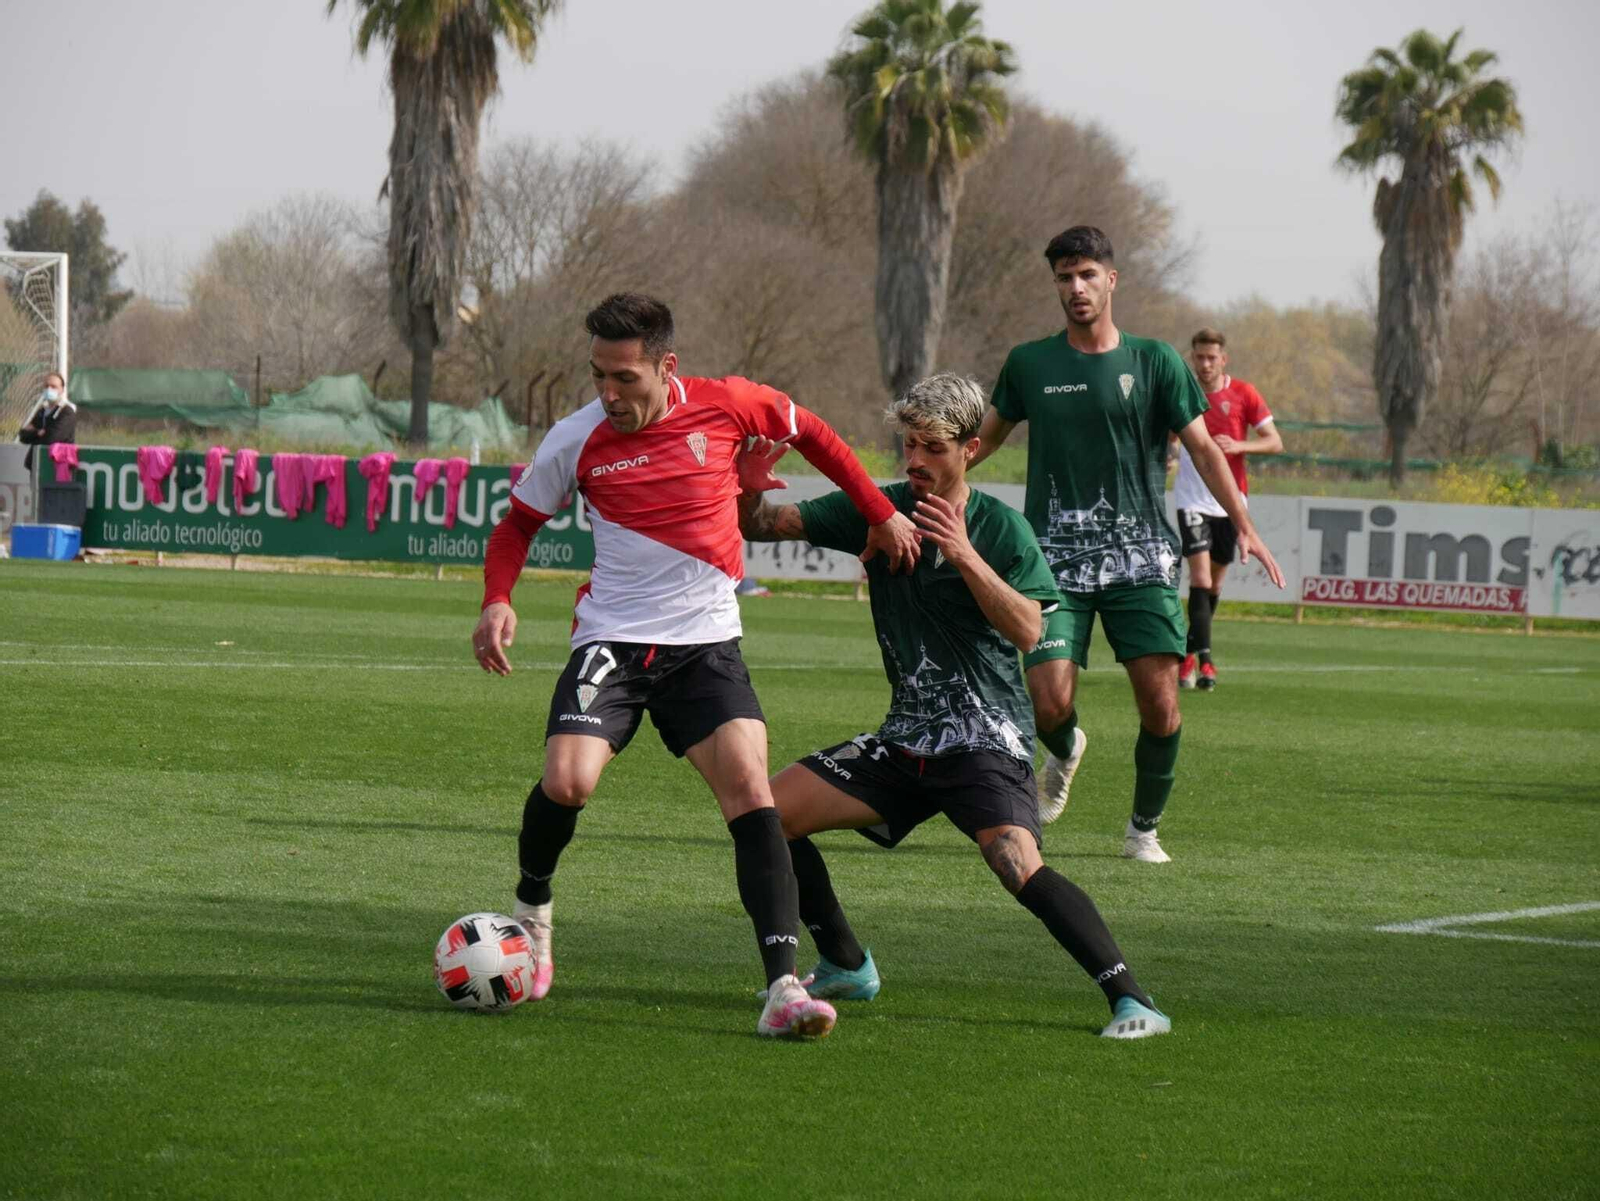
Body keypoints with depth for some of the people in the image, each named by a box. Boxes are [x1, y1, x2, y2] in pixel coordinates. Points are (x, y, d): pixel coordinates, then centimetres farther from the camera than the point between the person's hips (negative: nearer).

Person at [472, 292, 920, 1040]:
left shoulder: (726, 406, -6)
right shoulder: (575, 442, -5)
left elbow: (809, 434, 14)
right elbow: (519, 522, 10)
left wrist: (881, 515, 17)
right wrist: (498, 600, -8)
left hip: (705, 642, 0)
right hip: (611, 639, 0)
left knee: (749, 787, -18)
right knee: (567, 781, -22)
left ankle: (783, 990, -21)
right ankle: (531, 911, 11)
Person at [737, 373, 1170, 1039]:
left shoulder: (1000, 527, -8)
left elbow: (1027, 629, -20)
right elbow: (767, 525, 4)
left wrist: (964, 555, -28)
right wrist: (749, 494, -18)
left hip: (987, 740, -6)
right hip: (906, 740, 6)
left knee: (1017, 863, -30)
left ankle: (1132, 1000, -28)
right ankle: (845, 967, 16)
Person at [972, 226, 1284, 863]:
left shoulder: (1154, 361, 5)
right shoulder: (1029, 364, 8)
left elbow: (1202, 447, 6)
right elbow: (985, 436, 20)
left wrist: (1243, 526, -2)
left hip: (1140, 559, 0)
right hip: (1058, 559, 0)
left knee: (1161, 704, -9)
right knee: (1048, 704, -13)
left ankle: (1144, 828, 12)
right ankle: (1066, 752, 24)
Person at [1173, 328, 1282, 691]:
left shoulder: (1243, 395, -1)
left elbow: (1275, 442, 0)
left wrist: (1239, 446, -16)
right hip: (1192, 498, -1)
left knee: (1215, 583, 10)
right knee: (1200, 577, -16)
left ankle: (1189, 653, 28)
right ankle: (1203, 660, -20)